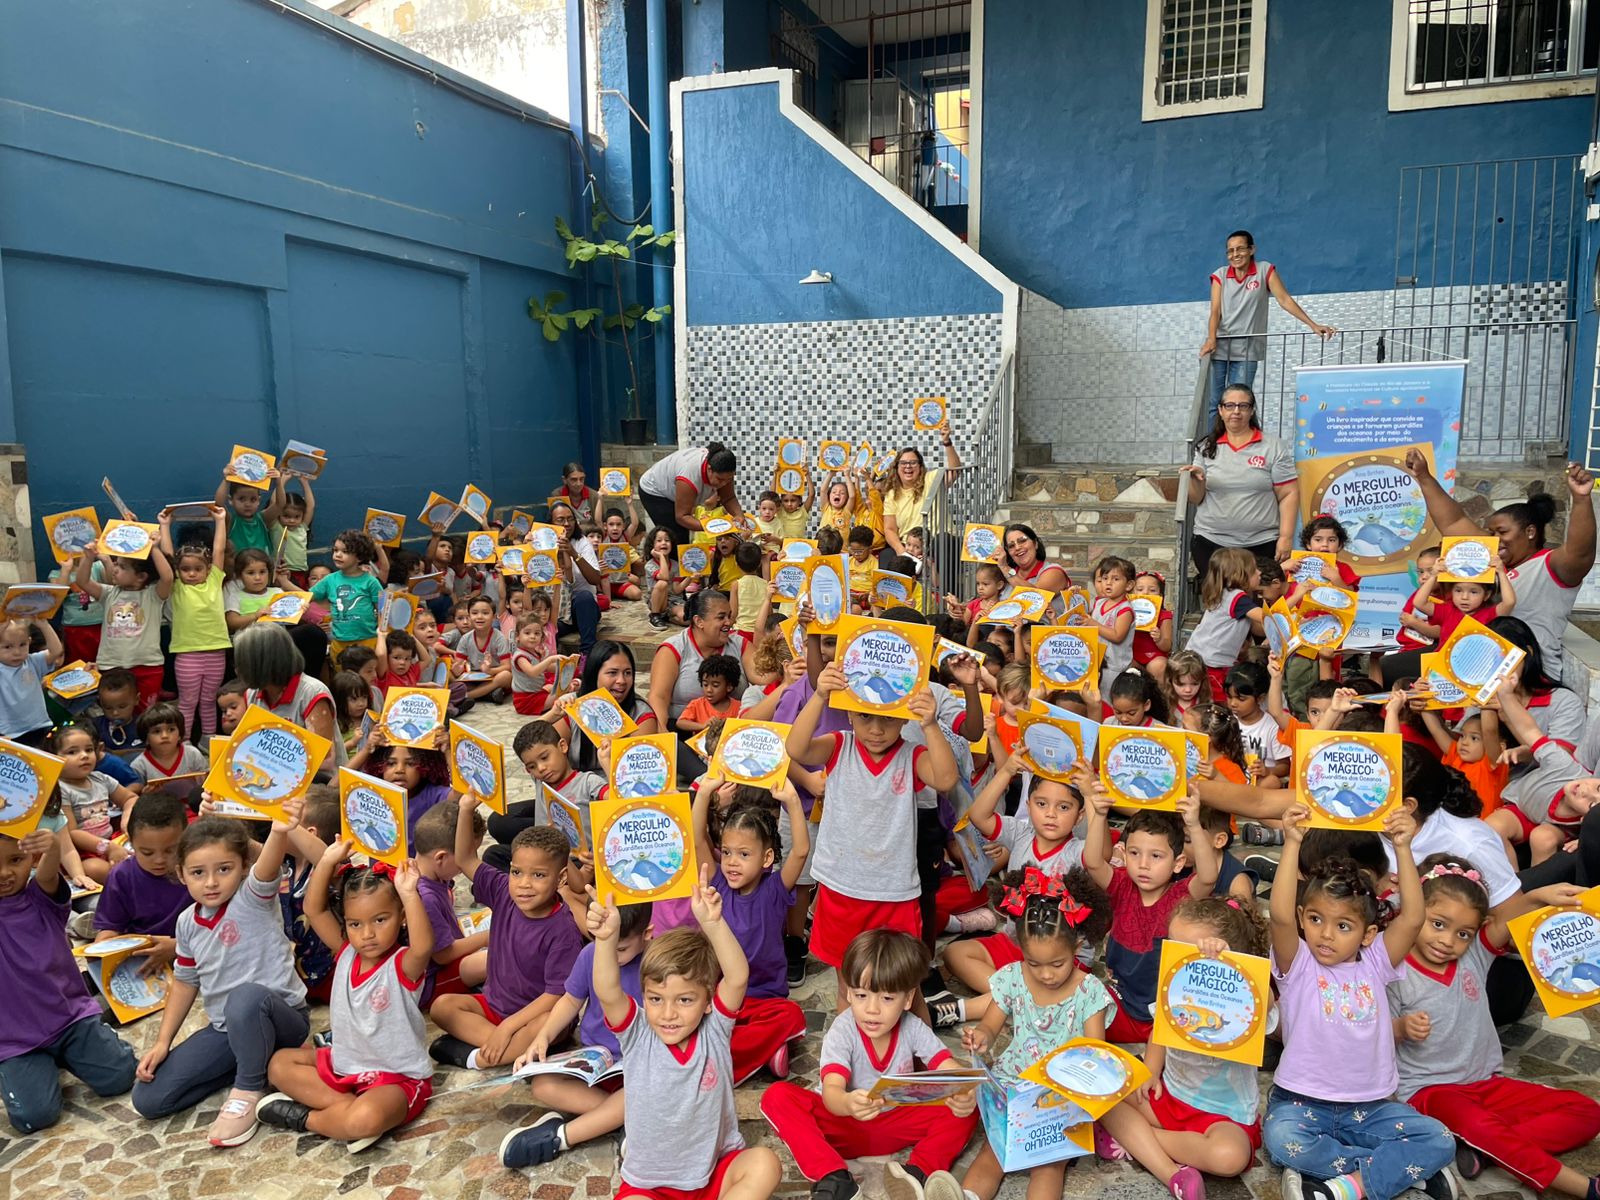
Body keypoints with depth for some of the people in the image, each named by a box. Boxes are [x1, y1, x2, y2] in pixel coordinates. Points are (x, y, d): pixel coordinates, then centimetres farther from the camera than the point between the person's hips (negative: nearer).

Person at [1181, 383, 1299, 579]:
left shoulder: (1274, 447, 2)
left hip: (1261, 545, -2)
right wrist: (1196, 480, -12)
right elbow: (1195, 499, 9)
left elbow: (1289, 495, 0)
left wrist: (1286, 537, -8)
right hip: (1210, 543, 2)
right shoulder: (1206, 448, 9)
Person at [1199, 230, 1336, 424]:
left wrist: (1313, 325, -10)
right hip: (1218, 347, 1)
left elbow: (1285, 300, -3)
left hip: (1246, 350, -1)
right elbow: (1215, 311, -4)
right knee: (1214, 403, -2)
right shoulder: (1220, 275, 4)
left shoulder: (1265, 270, 2)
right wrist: (1211, 339, -22)